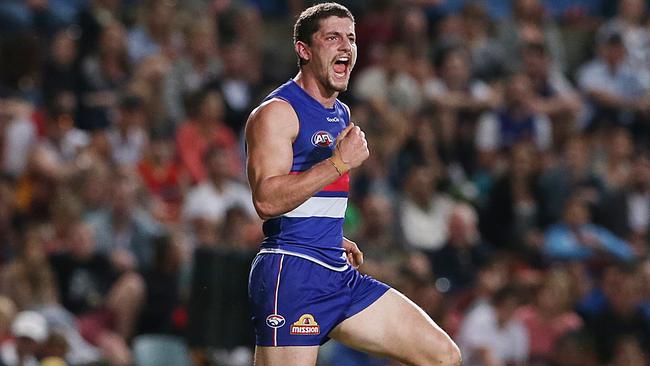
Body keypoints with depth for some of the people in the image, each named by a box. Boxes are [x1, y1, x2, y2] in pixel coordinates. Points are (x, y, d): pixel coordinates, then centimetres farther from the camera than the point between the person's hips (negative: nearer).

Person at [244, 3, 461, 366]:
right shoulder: (276, 112, -9)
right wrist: (340, 163, -22)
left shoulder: (342, 115, 19)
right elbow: (266, 201, -22)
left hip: (340, 275, 9)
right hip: (291, 275, -9)